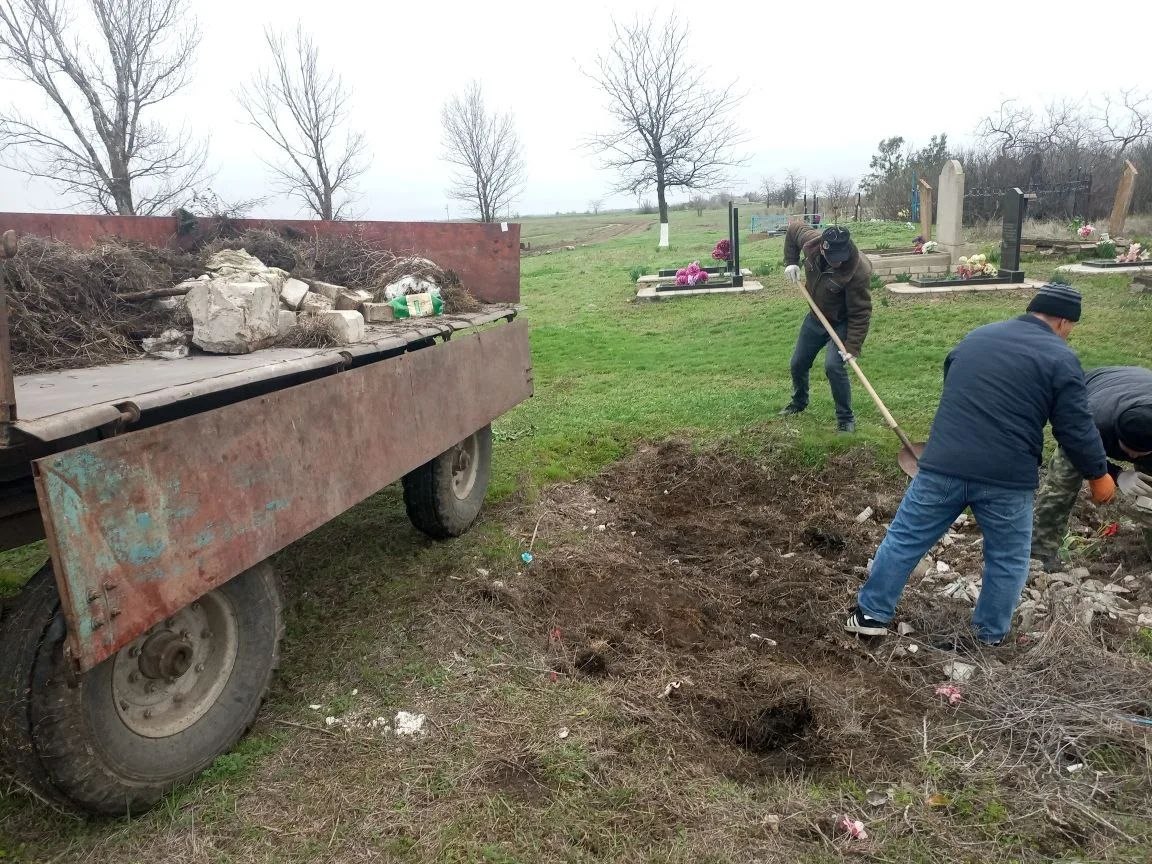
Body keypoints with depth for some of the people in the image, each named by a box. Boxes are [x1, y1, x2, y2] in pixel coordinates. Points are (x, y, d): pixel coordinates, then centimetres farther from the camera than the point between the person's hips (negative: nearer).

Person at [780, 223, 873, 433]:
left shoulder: (859, 271, -35)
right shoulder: (811, 241, -24)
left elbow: (860, 314, -29)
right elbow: (793, 229, -1)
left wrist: (852, 348, -32)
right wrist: (791, 262, -8)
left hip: (842, 323, -5)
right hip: (816, 316, 6)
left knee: (834, 366, -23)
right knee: (798, 363, 16)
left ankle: (846, 418, -5)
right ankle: (799, 402, 45)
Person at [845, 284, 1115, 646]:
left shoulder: (975, 337, 17)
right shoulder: (1060, 358, 0)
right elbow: (1076, 429, -1)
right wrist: (1099, 474, 14)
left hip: (942, 465, 4)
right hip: (1007, 477, -3)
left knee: (905, 539, 13)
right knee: (1007, 560, 17)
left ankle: (871, 614, 18)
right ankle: (991, 635, 28)